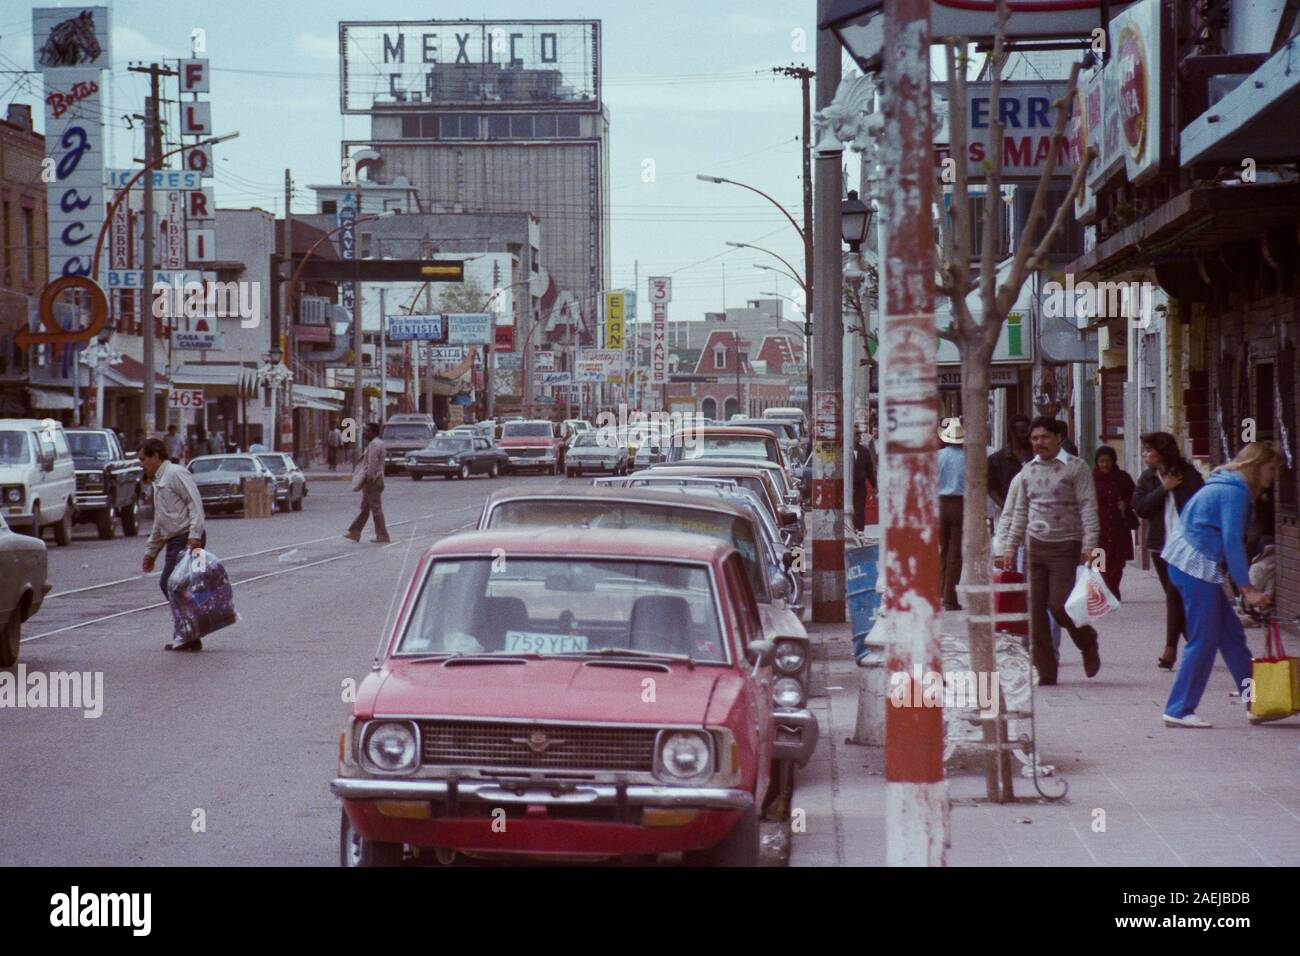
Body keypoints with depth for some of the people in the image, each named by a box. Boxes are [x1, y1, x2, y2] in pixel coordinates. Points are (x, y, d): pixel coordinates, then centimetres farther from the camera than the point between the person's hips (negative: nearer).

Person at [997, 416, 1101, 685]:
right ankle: (1045, 671, 4)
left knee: (1059, 605, -10)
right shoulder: (1028, 471, 12)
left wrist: (1089, 544, -18)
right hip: (1035, 545, 5)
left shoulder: (1075, 467, -4)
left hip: (1065, 546, -5)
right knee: (1035, 610, -1)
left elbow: (1088, 506, -8)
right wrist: (1010, 547, 14)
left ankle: (1088, 643, 20)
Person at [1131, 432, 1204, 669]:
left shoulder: (1188, 475, -3)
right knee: (1175, 595, 8)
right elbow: (1139, 507, -4)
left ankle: (1171, 647, -13)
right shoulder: (1147, 479, 9)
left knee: (1175, 593, -13)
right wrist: (1163, 489, -11)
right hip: (1160, 545, 5)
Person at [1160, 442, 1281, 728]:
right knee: (1204, 640, -6)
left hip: (1186, 562, 10)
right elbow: (1232, 542, -19)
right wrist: (1248, 589, -17)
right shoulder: (1235, 492, -14)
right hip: (1196, 566, -10)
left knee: (1231, 634, 11)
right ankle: (1179, 710, -1)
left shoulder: (1228, 486, 18)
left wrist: (1245, 585, 15)